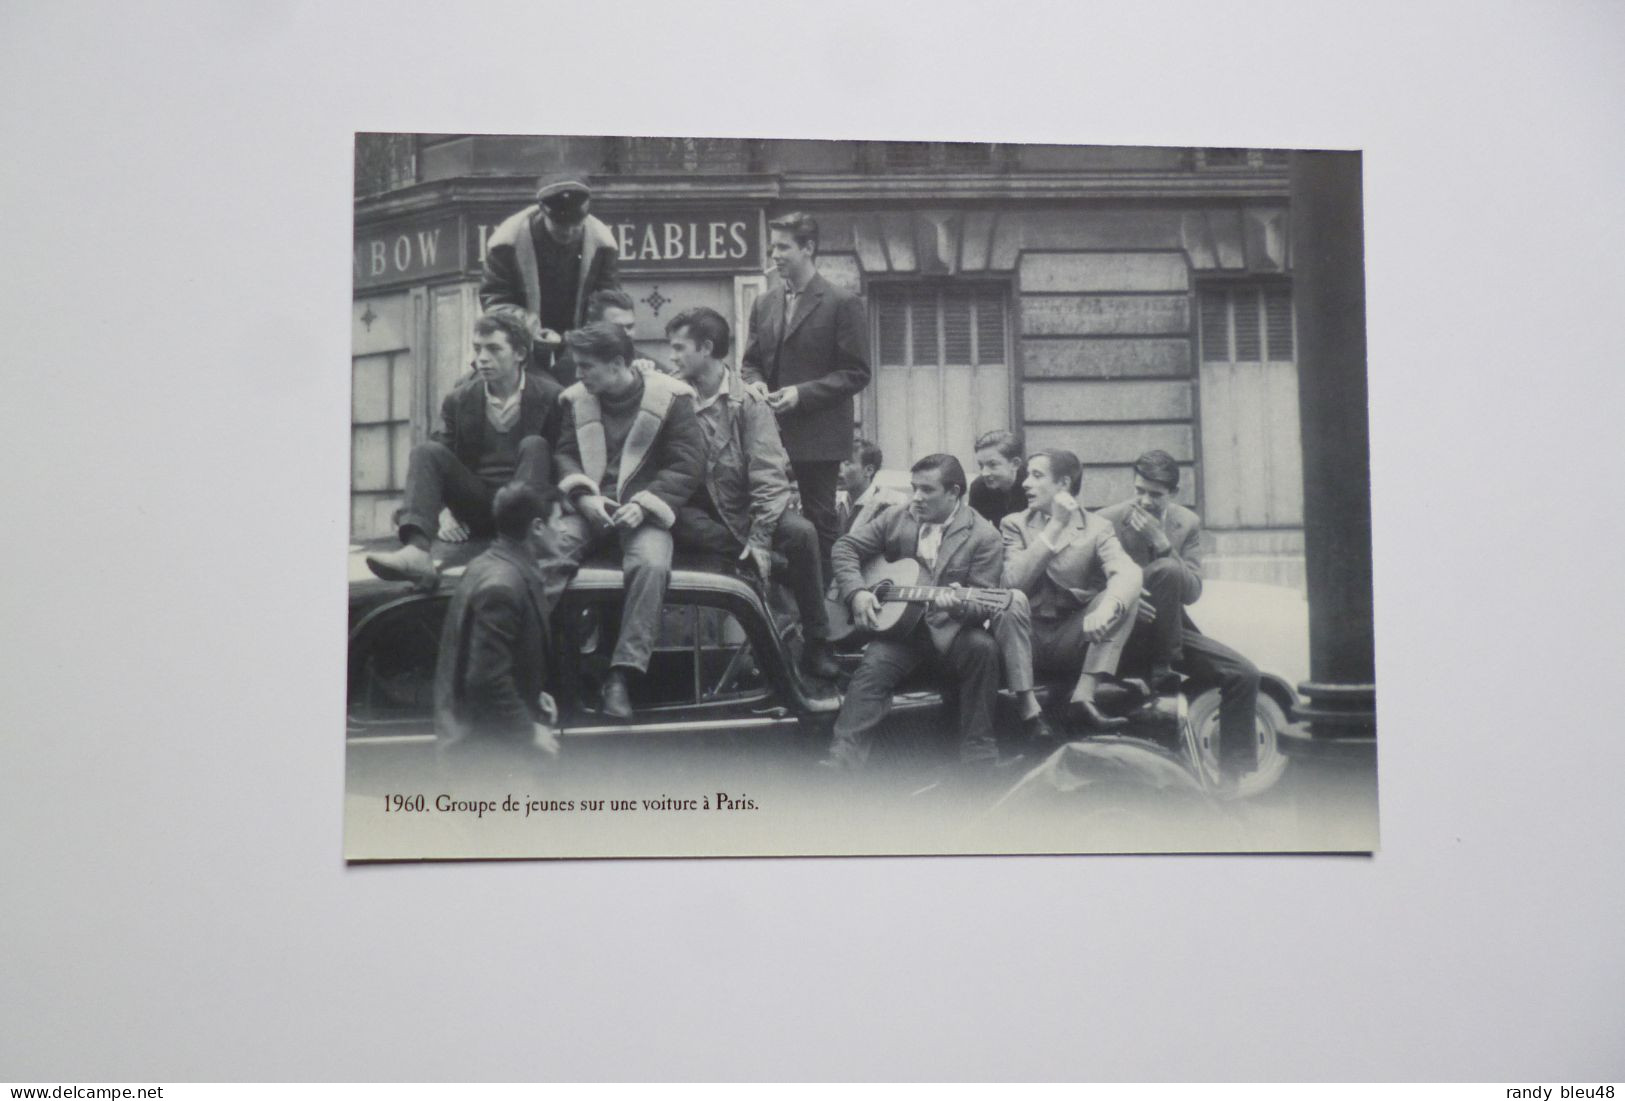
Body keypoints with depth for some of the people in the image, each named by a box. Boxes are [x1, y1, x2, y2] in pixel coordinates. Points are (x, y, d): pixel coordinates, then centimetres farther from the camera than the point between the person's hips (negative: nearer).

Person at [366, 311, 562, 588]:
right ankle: (417, 551, -41)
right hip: (476, 509, 3)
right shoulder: (458, 401, 6)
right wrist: (446, 512, -10)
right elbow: (444, 460, 7)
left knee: (534, 446, -27)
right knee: (426, 452, -18)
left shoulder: (549, 396, -2)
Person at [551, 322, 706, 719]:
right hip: (590, 508, 3)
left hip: (643, 511, -3)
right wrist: (584, 497, -11)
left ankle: (621, 675, -31)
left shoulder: (669, 397, -1)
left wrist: (642, 504, -16)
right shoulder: (576, 398, 11)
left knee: (651, 564, -34)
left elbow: (688, 463, -4)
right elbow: (564, 454, 10)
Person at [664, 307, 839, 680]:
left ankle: (816, 646, -13)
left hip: (744, 507, 0)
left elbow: (769, 474, -10)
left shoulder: (747, 400, -4)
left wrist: (760, 537, -19)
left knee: (801, 532, -25)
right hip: (699, 513, 0)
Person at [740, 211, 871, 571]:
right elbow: (750, 362, 22)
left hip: (818, 437, -5)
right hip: (770, 434, 5)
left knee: (819, 523, -1)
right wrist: (755, 382, -2)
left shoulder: (842, 304, -3)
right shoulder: (764, 305, 15)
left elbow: (856, 374, -6)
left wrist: (803, 393, -16)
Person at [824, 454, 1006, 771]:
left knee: (983, 648, -31)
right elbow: (846, 546, 10)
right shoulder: (895, 519, 6)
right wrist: (856, 592, -6)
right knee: (874, 665, -27)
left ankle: (978, 757, -19)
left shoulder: (984, 536, -5)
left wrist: (961, 606, -33)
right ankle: (841, 760, -27)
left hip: (950, 628, -2)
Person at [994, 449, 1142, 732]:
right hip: (1028, 638, -1)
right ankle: (1029, 708, -31)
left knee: (1127, 594, -21)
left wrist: (1105, 610, -40)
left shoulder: (1097, 528, 1)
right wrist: (1056, 526, -17)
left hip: (1071, 641, 1)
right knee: (1012, 599, -31)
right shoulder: (1015, 524, 3)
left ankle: (1084, 696, -27)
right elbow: (1015, 581, -16)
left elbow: (1127, 573, -19)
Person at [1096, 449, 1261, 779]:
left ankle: (1233, 778, -2)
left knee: (1244, 675, -10)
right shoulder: (1106, 521, -8)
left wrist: (1161, 543, -18)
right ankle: (1163, 668, -21)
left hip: (1168, 629, 5)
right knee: (1166, 569, -31)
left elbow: (1192, 592, -6)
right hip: (1123, 630, -5)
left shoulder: (1188, 523, 4)